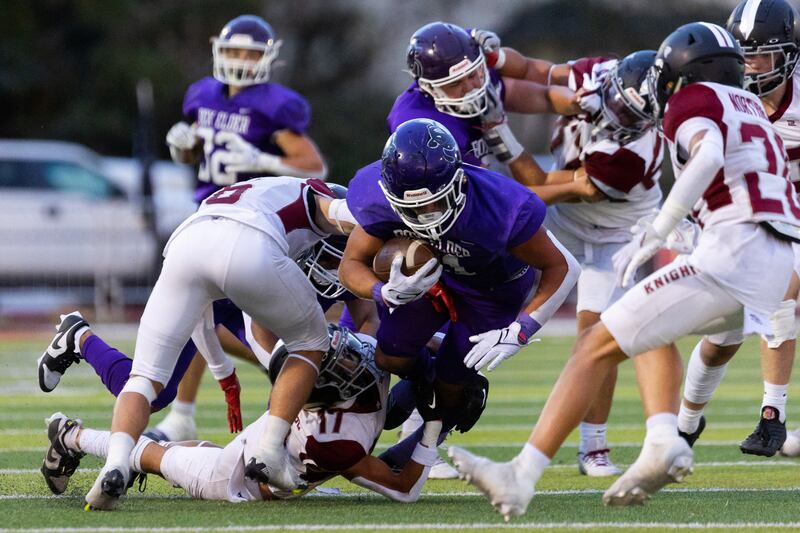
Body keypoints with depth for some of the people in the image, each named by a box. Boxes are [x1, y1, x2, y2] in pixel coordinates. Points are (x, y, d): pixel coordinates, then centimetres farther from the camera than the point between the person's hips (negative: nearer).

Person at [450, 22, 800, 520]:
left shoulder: (693, 101, 4)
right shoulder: (753, 110, 29)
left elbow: (709, 155, -17)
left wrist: (657, 232, -19)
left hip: (732, 252, -8)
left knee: (598, 347, -4)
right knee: (654, 332, 30)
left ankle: (521, 476, -11)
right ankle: (663, 439, 6)